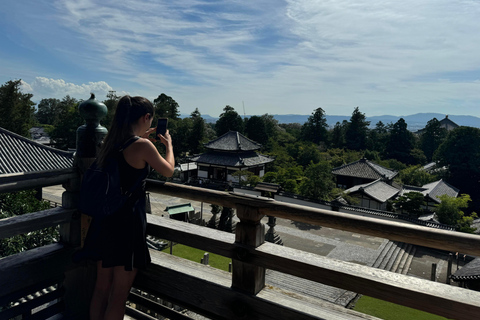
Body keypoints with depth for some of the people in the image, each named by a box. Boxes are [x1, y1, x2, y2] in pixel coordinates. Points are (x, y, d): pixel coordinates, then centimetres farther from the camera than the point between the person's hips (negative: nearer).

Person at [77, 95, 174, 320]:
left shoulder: (111, 142, 4)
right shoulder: (142, 146, -17)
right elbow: (168, 171, -2)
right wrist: (168, 144, 13)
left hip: (104, 221, 8)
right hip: (127, 223, -8)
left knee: (101, 288, 20)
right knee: (119, 296, 7)